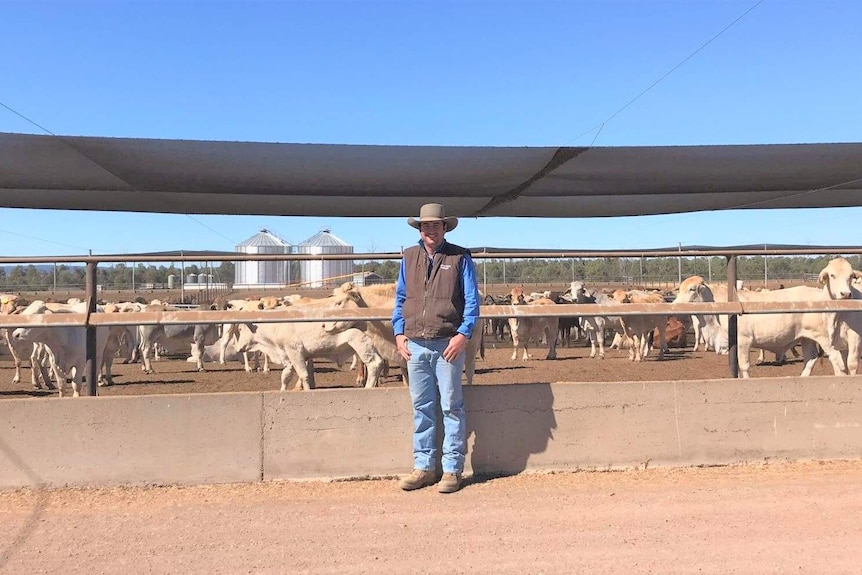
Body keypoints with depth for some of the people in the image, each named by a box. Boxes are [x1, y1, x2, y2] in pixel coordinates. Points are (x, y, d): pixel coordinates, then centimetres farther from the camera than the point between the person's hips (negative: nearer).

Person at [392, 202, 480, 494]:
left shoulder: (460, 258, 1)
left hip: (448, 344, -4)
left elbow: (472, 300, -1)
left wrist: (463, 334, -12)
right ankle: (424, 467, 20)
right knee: (422, 408, 10)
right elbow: (400, 298, 16)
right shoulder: (408, 257, 12)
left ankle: (452, 469, 12)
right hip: (415, 344, 4)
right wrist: (399, 333, 5)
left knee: (451, 407, 3)